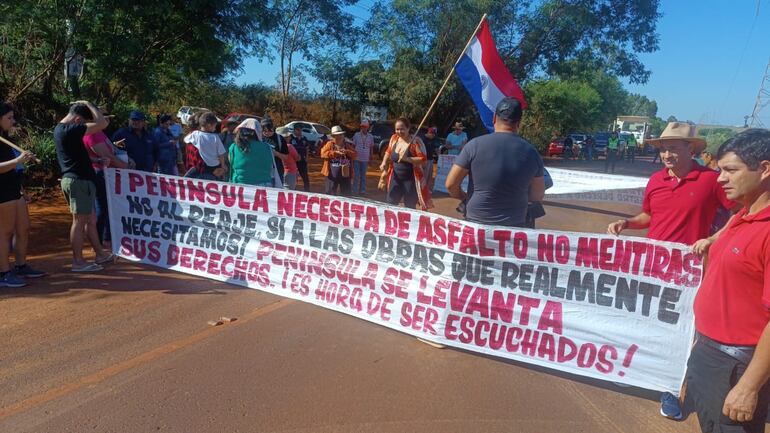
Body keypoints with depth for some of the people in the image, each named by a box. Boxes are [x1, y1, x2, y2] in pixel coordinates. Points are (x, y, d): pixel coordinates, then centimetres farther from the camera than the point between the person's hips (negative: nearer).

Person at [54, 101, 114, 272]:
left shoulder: (60, 128, 12)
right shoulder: (71, 130, -19)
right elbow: (102, 123, -21)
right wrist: (89, 105, -7)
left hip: (70, 179, 10)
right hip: (79, 180, -10)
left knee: (91, 219, 15)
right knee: (79, 221, -4)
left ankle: (100, 254, 24)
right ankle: (78, 262, 2)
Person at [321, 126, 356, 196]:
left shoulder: (347, 145, 10)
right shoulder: (329, 144, 2)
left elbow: (354, 154, 4)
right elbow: (323, 153, -10)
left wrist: (346, 152, -14)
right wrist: (335, 153, -19)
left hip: (345, 173, 3)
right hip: (332, 174, -3)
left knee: (346, 194, 10)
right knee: (330, 193, 3)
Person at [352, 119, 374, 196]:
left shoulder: (370, 137, 3)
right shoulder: (356, 135, -1)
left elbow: (371, 147, 10)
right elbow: (353, 146, 5)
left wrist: (370, 158, 10)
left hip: (365, 159, 1)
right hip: (357, 158, -1)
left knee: (363, 176, 9)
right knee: (356, 175, 1)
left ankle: (362, 191, 15)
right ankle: (355, 191, 8)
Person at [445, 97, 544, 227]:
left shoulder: (476, 145, -10)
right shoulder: (531, 152, -3)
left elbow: (451, 184, -7)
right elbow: (538, 196, 6)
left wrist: (464, 198, 13)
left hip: (477, 224, -1)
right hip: (514, 227, 1)